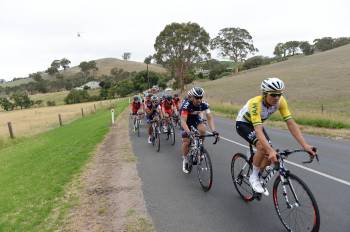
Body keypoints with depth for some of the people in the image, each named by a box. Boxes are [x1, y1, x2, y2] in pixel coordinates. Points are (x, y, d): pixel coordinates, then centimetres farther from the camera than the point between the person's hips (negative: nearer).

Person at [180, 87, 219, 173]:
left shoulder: (204, 104, -26)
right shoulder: (186, 105, -36)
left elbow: (210, 118, -27)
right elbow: (183, 121, -42)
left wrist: (213, 131, -42)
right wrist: (188, 132, -57)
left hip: (196, 117, 3)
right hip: (186, 119, -3)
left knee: (202, 129, -27)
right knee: (186, 141, -10)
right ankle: (185, 159, 13)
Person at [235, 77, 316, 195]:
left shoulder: (280, 101, -22)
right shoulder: (255, 103, -38)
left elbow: (291, 124, -23)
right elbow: (258, 130, -46)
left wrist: (305, 145, -32)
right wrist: (271, 150, -57)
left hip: (256, 124, 6)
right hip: (242, 124, -5)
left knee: (270, 155, -9)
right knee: (262, 147, -29)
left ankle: (258, 177, 17)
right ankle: (254, 177, -7)